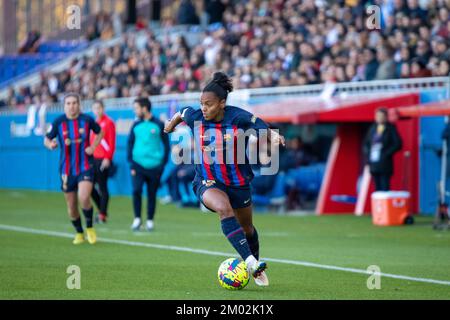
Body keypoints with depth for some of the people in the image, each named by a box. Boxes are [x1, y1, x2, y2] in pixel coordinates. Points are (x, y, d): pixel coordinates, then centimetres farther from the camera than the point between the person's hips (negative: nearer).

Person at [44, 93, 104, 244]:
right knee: (71, 206, 8)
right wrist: (50, 144, -20)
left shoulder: (87, 120, -5)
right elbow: (47, 139, 4)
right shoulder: (58, 122, -5)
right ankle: (79, 233, 32)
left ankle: (89, 227, 2)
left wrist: (93, 146, -3)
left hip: (85, 167, -2)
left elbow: (100, 132, 13)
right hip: (66, 168, 2)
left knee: (84, 198, -23)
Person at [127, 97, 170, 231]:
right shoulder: (136, 125, 7)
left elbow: (166, 145, 4)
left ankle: (150, 220, 18)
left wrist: (163, 164, -3)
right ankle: (137, 219, -3)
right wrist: (131, 164, 0)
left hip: (154, 167, -1)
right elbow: (130, 144, 10)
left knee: (152, 194, 5)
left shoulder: (159, 125, 0)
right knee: (136, 190, -15)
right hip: (138, 165, 1)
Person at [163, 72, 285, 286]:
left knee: (247, 227, 17)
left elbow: (265, 131, -13)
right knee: (224, 209, -33)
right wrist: (172, 123, 29)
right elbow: (181, 113, 10)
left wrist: (274, 136, -34)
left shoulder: (239, 117, -18)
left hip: (238, 182, 1)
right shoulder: (195, 117, -12)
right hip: (207, 183, -1)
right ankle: (249, 261, -40)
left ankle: (256, 269, 44)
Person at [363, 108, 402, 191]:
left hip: (384, 164, -6)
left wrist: (387, 153, -12)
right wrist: (367, 153, 6)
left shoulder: (390, 129, -2)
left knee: (385, 187, -10)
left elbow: (398, 144, -8)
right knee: (377, 188, 7)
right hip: (374, 164, 6)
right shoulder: (373, 128, 14)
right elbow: (366, 143, 22)